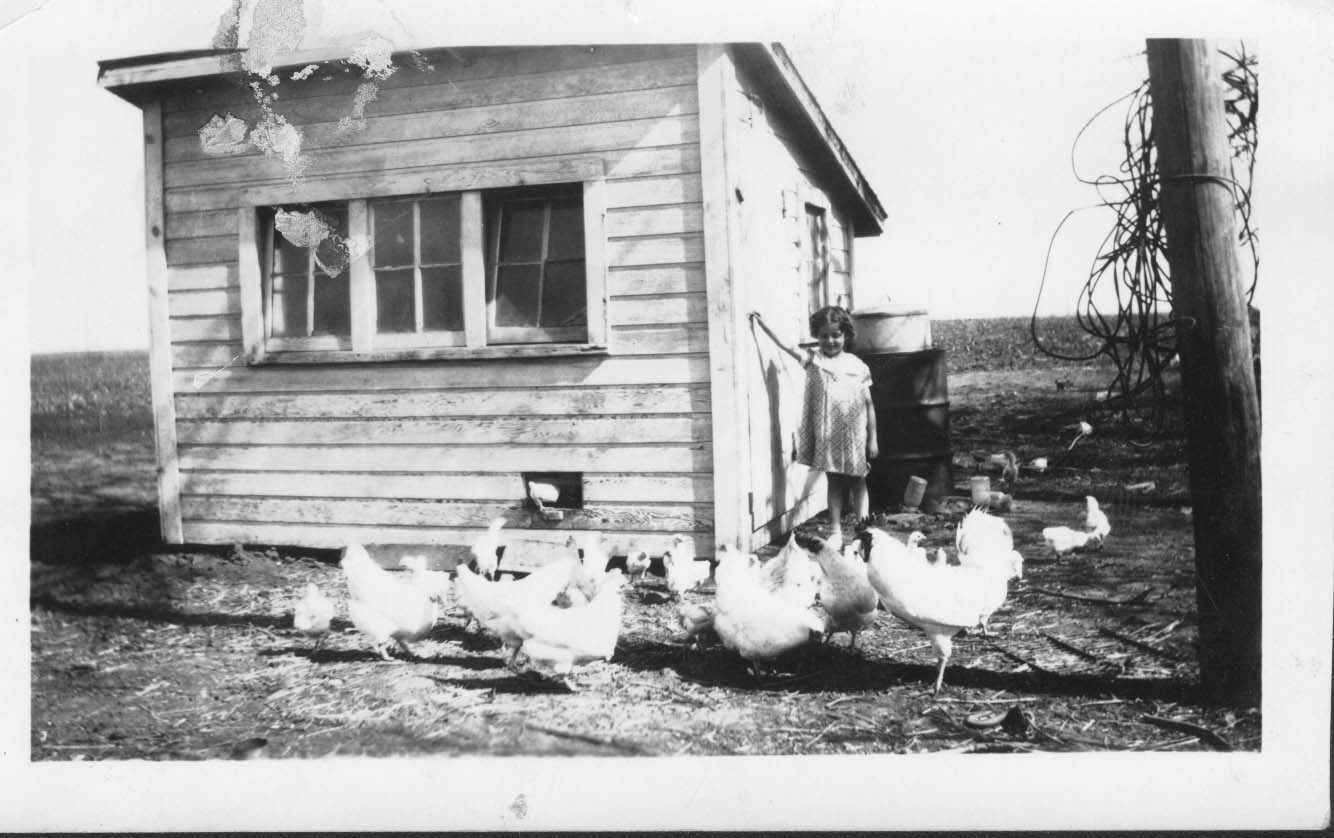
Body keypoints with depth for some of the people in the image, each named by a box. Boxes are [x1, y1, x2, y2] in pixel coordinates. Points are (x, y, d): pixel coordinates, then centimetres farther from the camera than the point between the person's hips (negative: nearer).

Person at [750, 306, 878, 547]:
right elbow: (786, 346, -6)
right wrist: (763, 325, -16)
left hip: (854, 435, 0)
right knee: (833, 482, 7)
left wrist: (873, 439, 1)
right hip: (827, 435, 1)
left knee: (857, 482, 8)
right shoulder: (814, 360, 2)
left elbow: (869, 405, 2)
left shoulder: (858, 366, 1)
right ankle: (835, 532, 12)